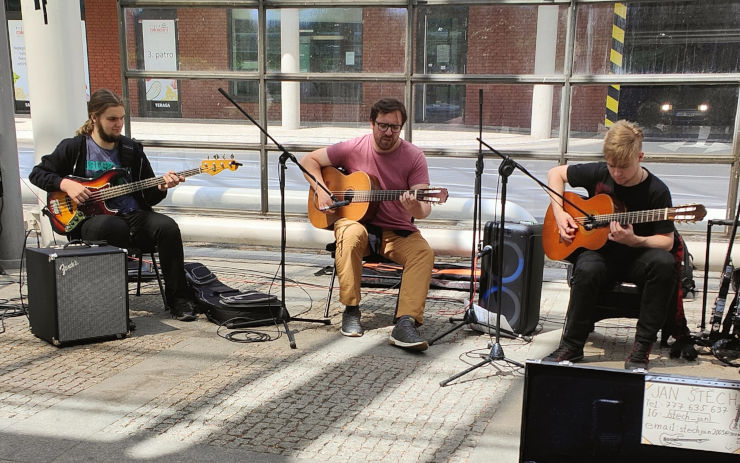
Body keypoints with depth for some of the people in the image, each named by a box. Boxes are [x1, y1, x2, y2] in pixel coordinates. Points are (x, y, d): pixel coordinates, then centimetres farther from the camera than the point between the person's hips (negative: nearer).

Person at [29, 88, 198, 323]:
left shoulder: (132, 149, 14)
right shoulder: (73, 148, 7)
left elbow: (149, 197, 15)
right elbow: (37, 173, 13)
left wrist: (161, 187, -8)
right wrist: (66, 184, -5)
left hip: (134, 215, 3)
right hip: (92, 218, -3)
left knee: (168, 227, -28)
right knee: (109, 226, -40)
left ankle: (178, 300, -18)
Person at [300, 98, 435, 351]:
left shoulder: (414, 157, -3)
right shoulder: (353, 148, -1)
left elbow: (424, 208, -10)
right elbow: (309, 160, 8)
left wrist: (415, 208, -35)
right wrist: (321, 191, -9)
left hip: (398, 232, 1)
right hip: (356, 219, 0)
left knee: (423, 252, -29)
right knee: (351, 235, -36)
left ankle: (406, 323, -35)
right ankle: (351, 311, -22)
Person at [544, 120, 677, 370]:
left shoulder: (656, 190, -10)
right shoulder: (598, 173, -4)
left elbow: (667, 242, -7)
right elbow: (556, 173, 9)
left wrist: (634, 241, -27)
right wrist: (559, 213, -3)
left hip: (635, 258, 0)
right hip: (599, 252, 0)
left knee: (665, 263, -34)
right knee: (587, 269, -37)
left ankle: (642, 347, -25)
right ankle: (572, 345, -19)